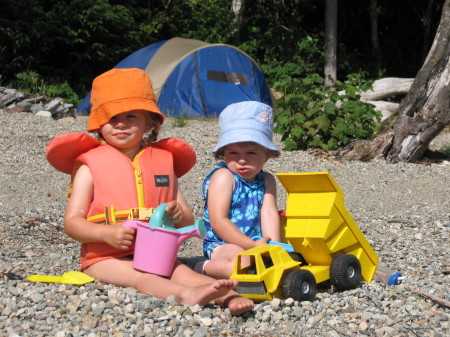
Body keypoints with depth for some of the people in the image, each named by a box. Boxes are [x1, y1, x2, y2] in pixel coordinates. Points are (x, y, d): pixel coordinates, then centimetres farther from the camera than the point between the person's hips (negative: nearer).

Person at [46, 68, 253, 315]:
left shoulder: (163, 161, 14)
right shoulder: (90, 165, 4)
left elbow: (188, 221, 15)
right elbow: (72, 222, -2)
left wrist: (180, 215, -11)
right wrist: (107, 233, -22)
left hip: (156, 254, 4)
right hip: (106, 258, -3)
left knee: (182, 272, -24)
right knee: (139, 276, -32)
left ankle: (228, 297, -47)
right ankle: (186, 295, -57)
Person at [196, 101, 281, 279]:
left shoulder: (266, 180, 11)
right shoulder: (223, 177, -9)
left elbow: (269, 213, -4)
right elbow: (218, 221, -16)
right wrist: (251, 245, -20)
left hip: (256, 243, 7)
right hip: (222, 245, -6)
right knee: (243, 260, -35)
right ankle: (205, 268, -9)